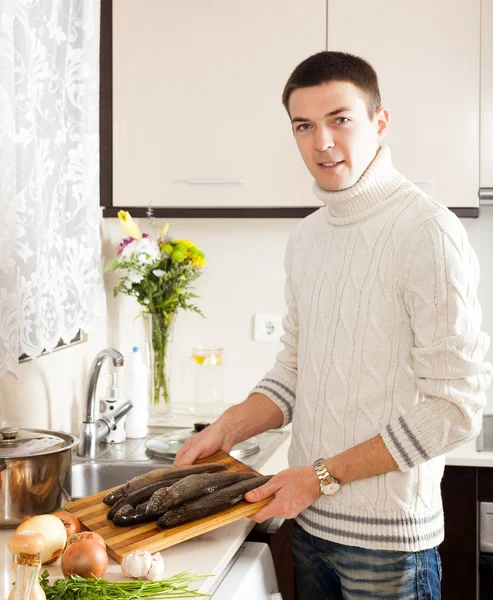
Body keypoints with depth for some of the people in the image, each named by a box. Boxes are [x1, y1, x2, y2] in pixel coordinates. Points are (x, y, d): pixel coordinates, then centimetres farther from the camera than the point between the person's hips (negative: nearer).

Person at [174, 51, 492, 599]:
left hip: (387, 534, -6)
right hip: (308, 518, 7)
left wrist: (324, 474, -16)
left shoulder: (426, 231, -16)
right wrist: (228, 429, -3)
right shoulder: (306, 237, 8)